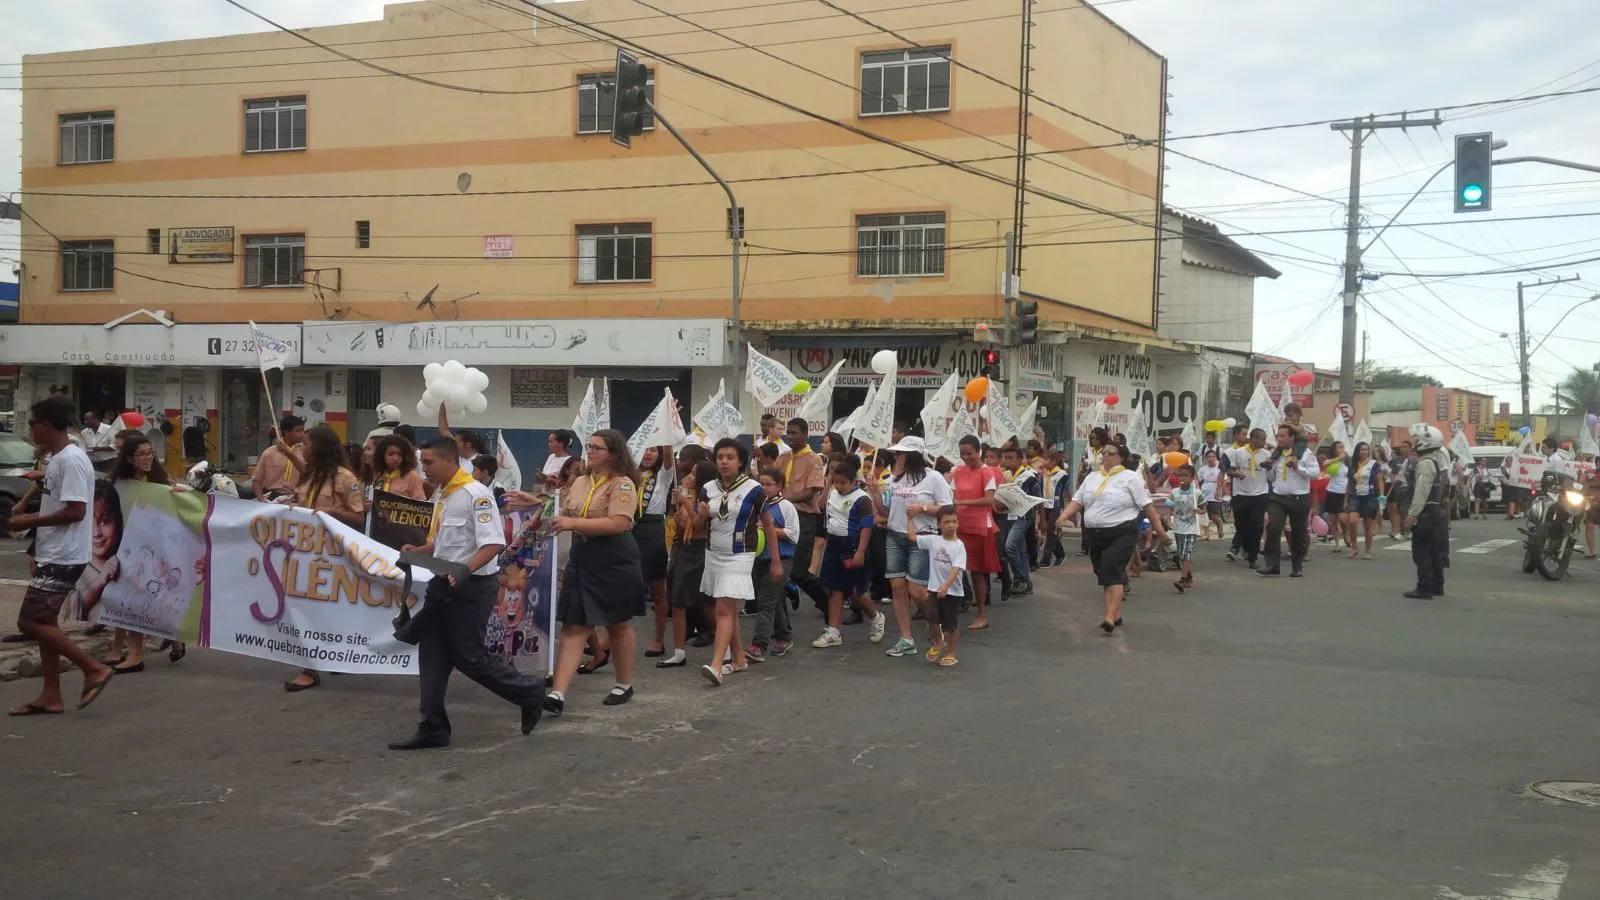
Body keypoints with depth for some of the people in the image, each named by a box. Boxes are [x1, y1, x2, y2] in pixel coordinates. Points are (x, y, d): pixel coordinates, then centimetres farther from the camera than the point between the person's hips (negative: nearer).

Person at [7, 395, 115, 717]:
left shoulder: (71, 460, -18)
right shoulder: (56, 458, 14)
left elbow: (75, 511, -24)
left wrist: (29, 521, -17)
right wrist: (30, 518, 9)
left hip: (64, 557, -10)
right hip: (52, 554, 10)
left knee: (30, 621, -10)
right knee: (44, 621, 12)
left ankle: (94, 668, -5)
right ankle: (50, 696, 17)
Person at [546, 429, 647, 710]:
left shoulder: (622, 484, -13)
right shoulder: (580, 482, 10)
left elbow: (618, 524, -24)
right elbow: (567, 516, 17)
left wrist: (574, 523, -26)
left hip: (615, 561, -6)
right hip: (581, 559, 6)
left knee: (619, 625, 9)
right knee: (574, 627, -1)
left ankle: (624, 685, 27)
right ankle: (558, 694, -8)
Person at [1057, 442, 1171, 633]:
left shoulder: (1130, 478, -4)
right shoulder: (1091, 477, 13)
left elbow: (1147, 505, -5)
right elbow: (1077, 501, 10)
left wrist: (1160, 531, -5)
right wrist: (1064, 516, -10)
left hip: (1122, 534, -6)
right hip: (1095, 534, 6)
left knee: (1112, 571, -17)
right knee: (1104, 574, 10)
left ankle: (1110, 618, -21)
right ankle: (1116, 615, 20)